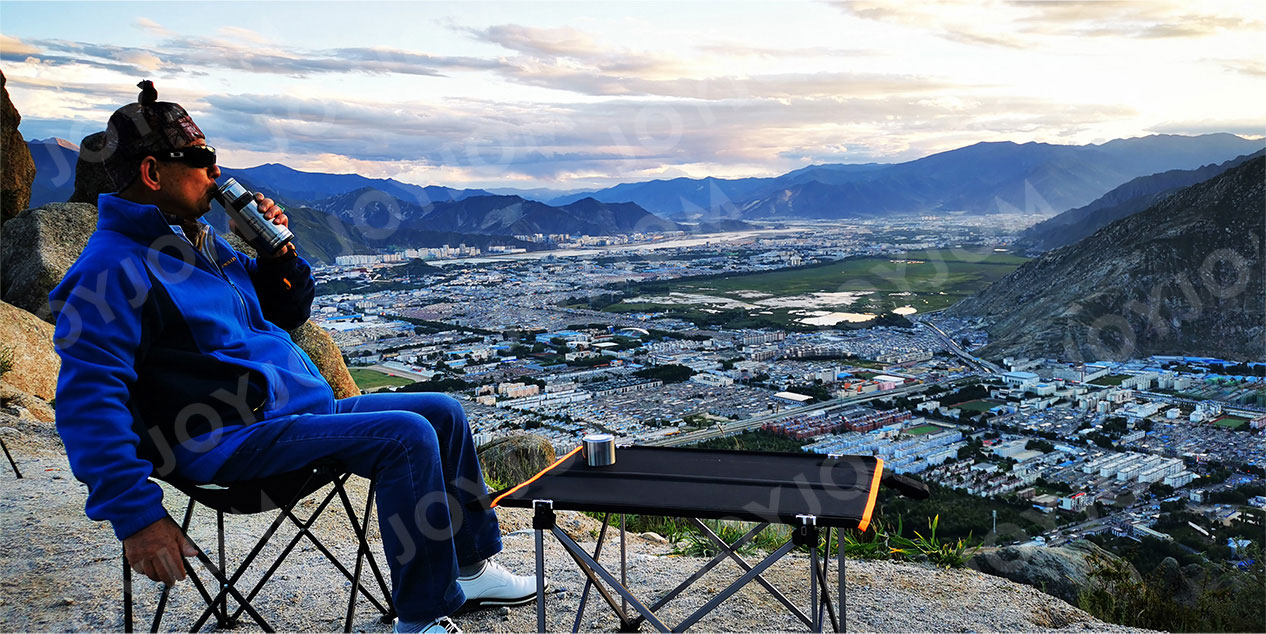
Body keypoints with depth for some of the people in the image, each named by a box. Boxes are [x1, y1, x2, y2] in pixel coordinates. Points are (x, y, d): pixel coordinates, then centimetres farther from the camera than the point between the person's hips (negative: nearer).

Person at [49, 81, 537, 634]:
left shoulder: (203, 241, 15)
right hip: (231, 439, -10)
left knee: (443, 412, 8)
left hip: (304, 406, 10)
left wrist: (279, 253, 4)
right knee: (405, 437, -26)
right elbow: (88, 403, -22)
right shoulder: (113, 272, -14)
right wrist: (136, 516, -28)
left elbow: (286, 313, 24)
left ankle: (470, 566, 20)